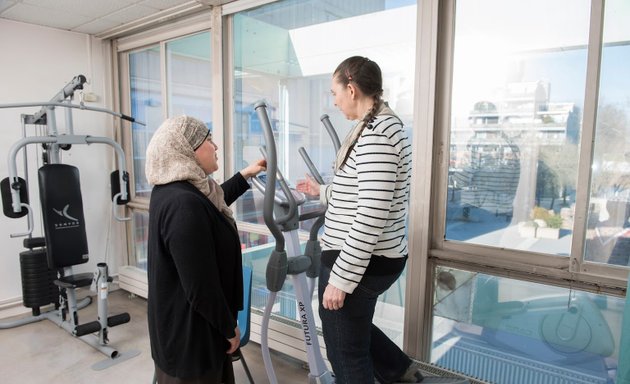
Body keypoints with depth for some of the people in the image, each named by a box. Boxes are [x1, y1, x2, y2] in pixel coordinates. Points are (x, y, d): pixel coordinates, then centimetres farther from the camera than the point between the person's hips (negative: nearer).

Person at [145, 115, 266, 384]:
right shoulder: (184, 205, -30)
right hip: (190, 328, -10)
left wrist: (245, 175, 23)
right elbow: (200, 286, -28)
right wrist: (229, 327, -14)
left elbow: (213, 202, 25)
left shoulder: (171, 190, 2)